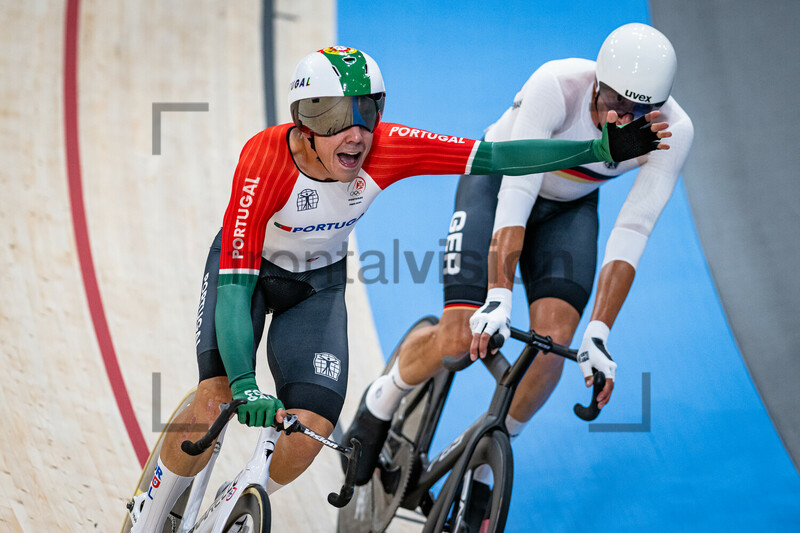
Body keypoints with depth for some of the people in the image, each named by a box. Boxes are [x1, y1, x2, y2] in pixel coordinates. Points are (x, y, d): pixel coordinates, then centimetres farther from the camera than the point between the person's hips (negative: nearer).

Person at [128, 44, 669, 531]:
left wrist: (604, 149, -34)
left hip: (317, 284, 3)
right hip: (249, 268, -3)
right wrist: (244, 388, -49)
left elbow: (493, 156, -28)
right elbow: (235, 284, -38)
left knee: (311, 431, -13)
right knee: (216, 403, -24)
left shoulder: (387, 149, -29)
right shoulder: (265, 161, -37)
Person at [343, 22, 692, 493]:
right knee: (459, 339, -18)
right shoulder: (556, 86, -36)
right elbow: (516, 195, -39)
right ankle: (382, 401, 15)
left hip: (569, 208, 3)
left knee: (554, 341, -19)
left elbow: (631, 233, -27)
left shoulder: (673, 132, -27)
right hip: (498, 183, -3)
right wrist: (498, 297, -47)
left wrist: (598, 334, -34)